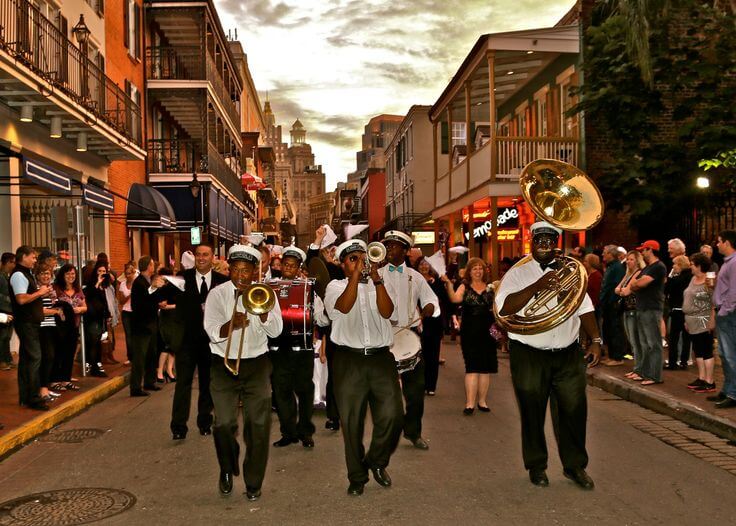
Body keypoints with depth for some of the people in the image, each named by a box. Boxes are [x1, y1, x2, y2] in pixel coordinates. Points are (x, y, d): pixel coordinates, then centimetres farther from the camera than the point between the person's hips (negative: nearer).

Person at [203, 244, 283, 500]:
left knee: (259, 424, -2)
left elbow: (276, 330, -7)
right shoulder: (217, 294, -2)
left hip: (256, 364, 1)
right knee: (224, 424, -5)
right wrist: (231, 324, -31)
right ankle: (227, 470, 23)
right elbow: (213, 332, -12)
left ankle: (253, 482, 14)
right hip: (224, 365, -1)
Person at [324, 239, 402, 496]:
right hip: (349, 361, -2)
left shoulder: (377, 286, 14)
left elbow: (387, 312, -6)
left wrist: (376, 279, -13)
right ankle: (357, 477, 18)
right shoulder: (335, 286, 8)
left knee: (392, 416, -6)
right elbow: (344, 306, -15)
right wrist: (356, 274, -16)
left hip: (381, 358, 2)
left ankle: (377, 461, 20)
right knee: (352, 422, 3)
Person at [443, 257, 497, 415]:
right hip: (469, 332, -3)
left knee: (486, 368, 7)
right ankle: (470, 403, -2)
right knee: (472, 367, -6)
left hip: (488, 331, 3)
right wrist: (448, 284, -31)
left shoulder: (490, 288, 9)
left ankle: (482, 401, 20)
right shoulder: (464, 287, 1)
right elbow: (455, 299, -18)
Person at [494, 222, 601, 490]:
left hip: (568, 354, 3)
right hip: (528, 356, -3)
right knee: (532, 414, 6)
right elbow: (504, 308, -16)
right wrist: (536, 287, -24)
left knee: (574, 410, 5)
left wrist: (595, 340, -2)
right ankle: (536, 466, 23)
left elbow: (585, 308, 10)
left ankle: (574, 465, 22)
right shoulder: (517, 274, 0)